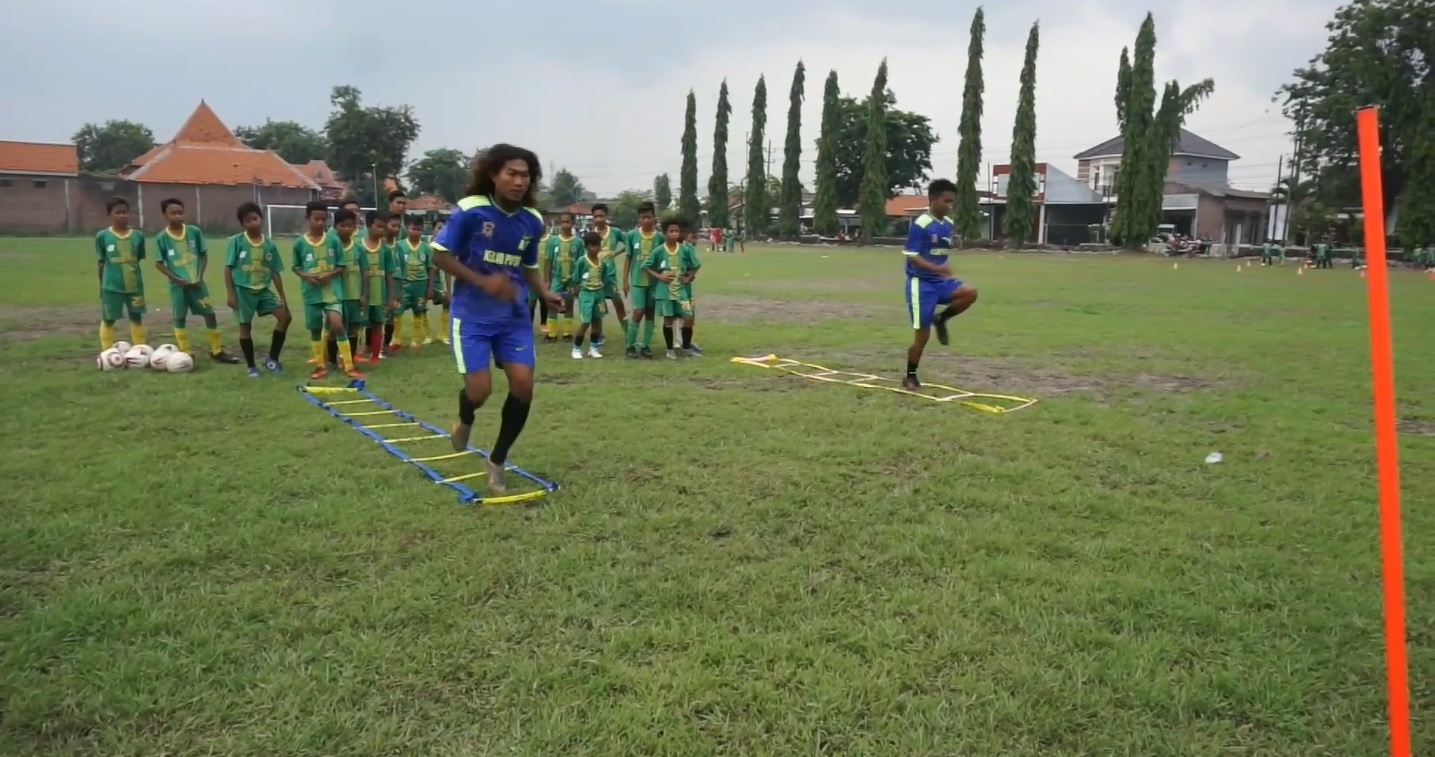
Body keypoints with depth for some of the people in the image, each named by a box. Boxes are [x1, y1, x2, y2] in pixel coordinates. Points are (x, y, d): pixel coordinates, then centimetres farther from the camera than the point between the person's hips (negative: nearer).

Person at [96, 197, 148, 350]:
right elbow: (100, 262, 3)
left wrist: (137, 279, 10)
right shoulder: (102, 236, -4)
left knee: (137, 318, 10)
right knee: (108, 320, 7)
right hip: (111, 287, -2)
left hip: (134, 286, 2)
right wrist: (102, 284, 6)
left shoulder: (138, 236, 0)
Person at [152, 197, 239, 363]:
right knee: (180, 318, 6)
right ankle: (185, 354, 14)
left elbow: (204, 255, 5)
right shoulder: (161, 238, -6)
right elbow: (159, 263, -2)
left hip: (196, 283, 1)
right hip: (178, 285, -1)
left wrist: (200, 276, -5)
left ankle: (217, 352, 12)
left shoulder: (195, 232, -2)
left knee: (210, 314, 2)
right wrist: (176, 278, -12)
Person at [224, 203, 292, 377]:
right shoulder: (236, 241, -7)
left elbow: (275, 272, 7)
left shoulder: (269, 244, 2)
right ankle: (251, 367, 19)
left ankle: (272, 359, 4)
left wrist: (282, 297, 4)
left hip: (264, 289, 3)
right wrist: (231, 294, -10)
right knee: (245, 326, 5)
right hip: (243, 290, -3)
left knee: (285, 316, -9)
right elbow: (228, 268, -5)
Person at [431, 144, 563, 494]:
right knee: (480, 390, -11)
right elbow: (440, 254, -9)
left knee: (523, 384, -6)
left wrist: (545, 294, -5)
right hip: (472, 314, -4)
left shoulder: (533, 220, 0)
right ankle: (465, 420, 31)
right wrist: (483, 281, -21)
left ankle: (497, 462, 15)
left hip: (514, 315, 4)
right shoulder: (471, 210, -15)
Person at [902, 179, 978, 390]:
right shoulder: (920, 224, -16)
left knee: (970, 293, -20)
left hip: (940, 281, 7)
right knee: (922, 335, -3)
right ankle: (910, 377, 14)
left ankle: (940, 319, 6)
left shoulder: (948, 224, 7)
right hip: (921, 283, -6)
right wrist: (936, 268, -31)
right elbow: (912, 257, -20)